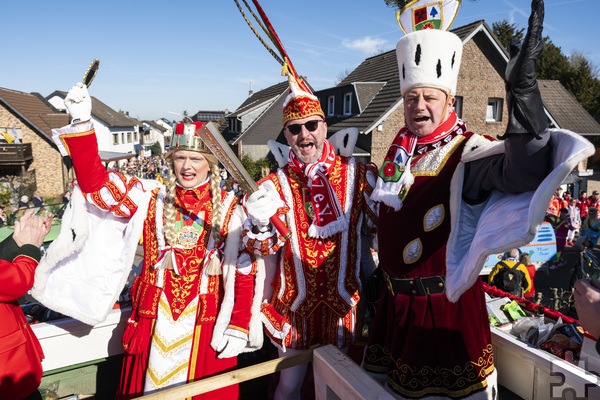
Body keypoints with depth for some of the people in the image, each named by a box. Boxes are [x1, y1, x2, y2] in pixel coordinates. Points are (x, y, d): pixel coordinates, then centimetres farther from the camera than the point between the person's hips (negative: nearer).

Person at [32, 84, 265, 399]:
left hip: (205, 327, -1)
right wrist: (81, 124, -16)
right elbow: (96, 184, -7)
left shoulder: (229, 210, -5)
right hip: (153, 323, 2)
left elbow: (245, 271, -6)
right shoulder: (151, 198, 0)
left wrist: (238, 327, -9)